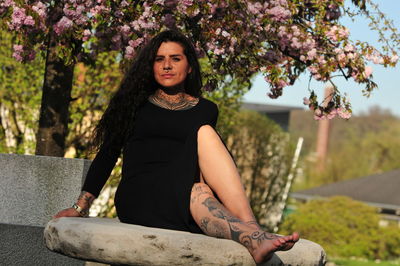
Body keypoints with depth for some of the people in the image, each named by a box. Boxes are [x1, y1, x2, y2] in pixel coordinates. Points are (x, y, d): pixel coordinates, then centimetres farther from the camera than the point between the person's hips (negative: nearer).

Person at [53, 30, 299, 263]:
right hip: (139, 198, -2)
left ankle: (252, 232, -44)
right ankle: (253, 237, -57)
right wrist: (80, 207, 5)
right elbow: (107, 156, 14)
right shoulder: (135, 104, 17)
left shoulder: (205, 110, 20)